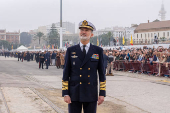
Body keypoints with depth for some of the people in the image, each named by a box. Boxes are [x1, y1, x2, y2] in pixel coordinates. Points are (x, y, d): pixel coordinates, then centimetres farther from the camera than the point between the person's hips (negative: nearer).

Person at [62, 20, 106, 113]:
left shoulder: (98, 51, 3)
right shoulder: (70, 50, 3)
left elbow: (101, 73, 5)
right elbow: (66, 73, 2)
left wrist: (102, 93, 0)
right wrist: (65, 93, -5)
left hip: (91, 94, 0)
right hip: (74, 94, 0)